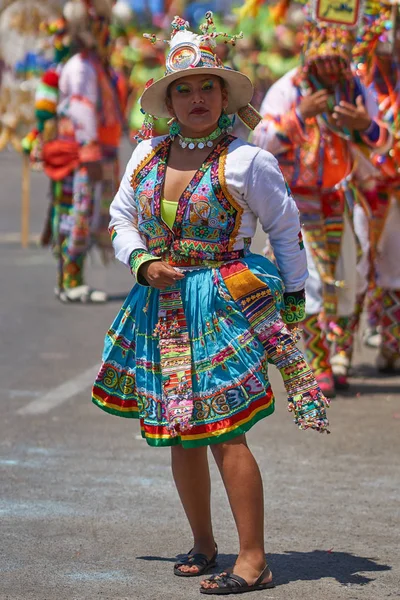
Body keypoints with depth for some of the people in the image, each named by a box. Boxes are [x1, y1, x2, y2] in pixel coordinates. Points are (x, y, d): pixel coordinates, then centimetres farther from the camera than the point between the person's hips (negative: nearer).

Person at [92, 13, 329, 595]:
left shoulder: (245, 161, -5)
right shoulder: (147, 154, 9)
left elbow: (286, 226, 5)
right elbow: (121, 219, 18)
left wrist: (294, 296, 7)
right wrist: (142, 262, -1)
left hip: (222, 304, -5)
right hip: (161, 304, 5)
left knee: (225, 432, -12)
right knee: (178, 432, 9)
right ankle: (203, 543, 25)